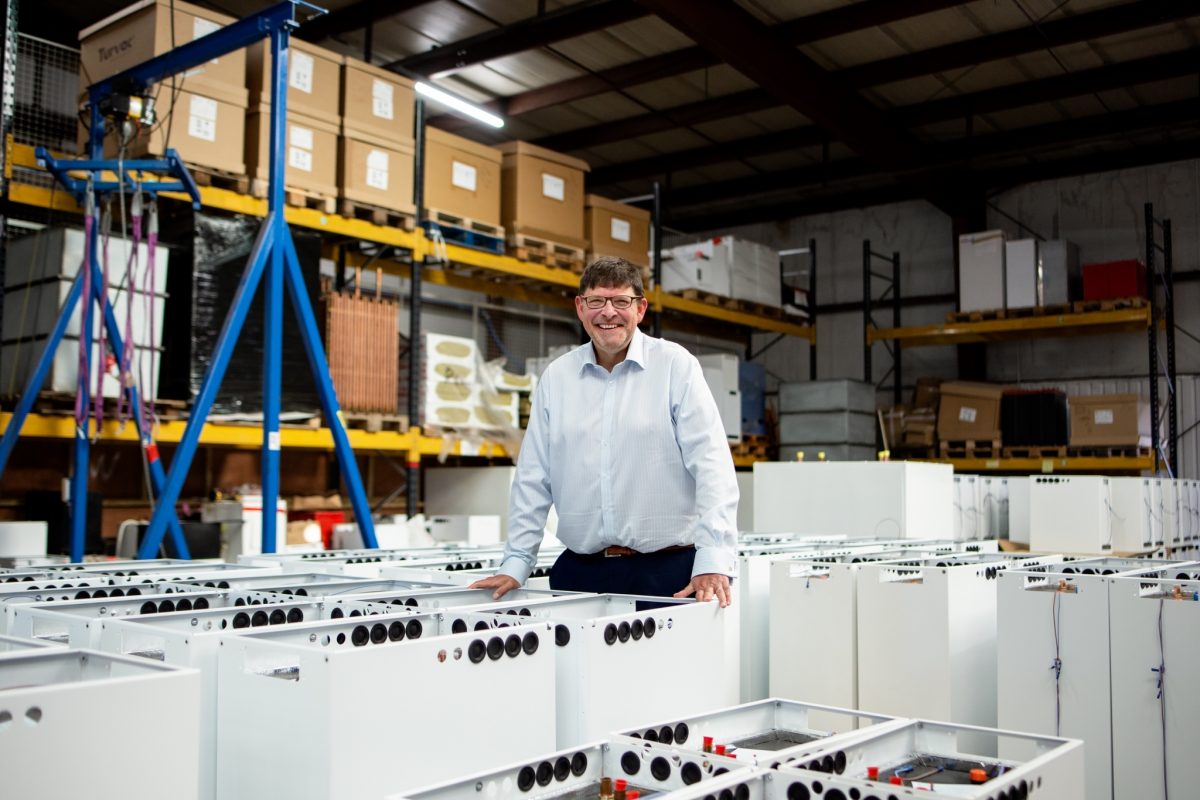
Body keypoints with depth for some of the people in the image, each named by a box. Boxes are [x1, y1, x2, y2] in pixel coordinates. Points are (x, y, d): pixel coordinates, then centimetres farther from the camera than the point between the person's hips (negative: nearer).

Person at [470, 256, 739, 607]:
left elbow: (711, 465, -10)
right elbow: (533, 480, 12)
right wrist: (515, 564, 7)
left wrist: (713, 563, -19)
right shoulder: (556, 377, 9)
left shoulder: (676, 365, -2)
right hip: (579, 571, 3)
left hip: (667, 569, -3)